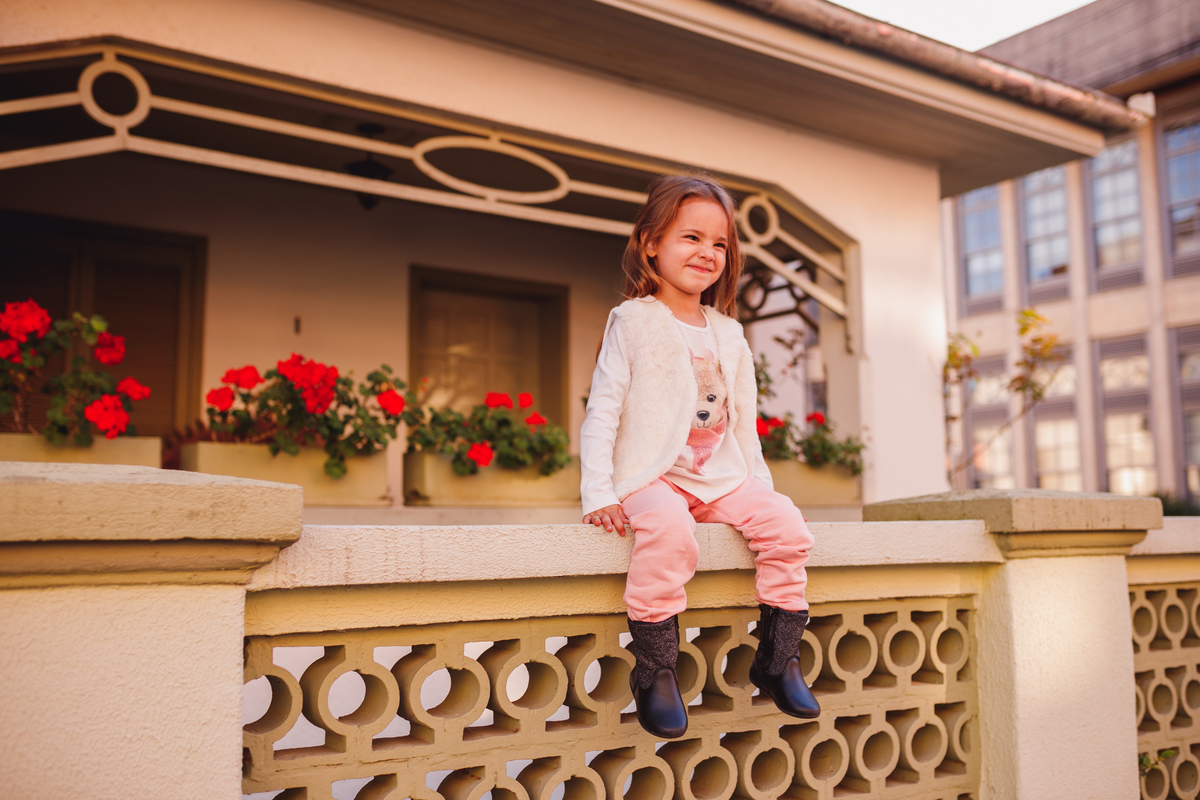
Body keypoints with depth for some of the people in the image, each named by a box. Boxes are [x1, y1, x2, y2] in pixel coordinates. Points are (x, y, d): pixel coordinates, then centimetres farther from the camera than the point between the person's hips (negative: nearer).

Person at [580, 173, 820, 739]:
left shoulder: (729, 336, 17)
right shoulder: (633, 321, 1)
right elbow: (602, 410, -4)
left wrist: (759, 483, 10)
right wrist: (598, 494, -13)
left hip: (721, 478, 5)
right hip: (651, 475, -5)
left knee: (784, 523, -18)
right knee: (668, 529, -36)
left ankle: (777, 658, -2)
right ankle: (654, 669, -23)